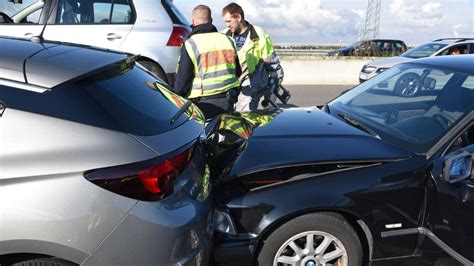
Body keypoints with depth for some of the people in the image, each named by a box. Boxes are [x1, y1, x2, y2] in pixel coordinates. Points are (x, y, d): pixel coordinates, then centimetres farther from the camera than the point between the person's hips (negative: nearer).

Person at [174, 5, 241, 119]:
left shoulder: (191, 44, -9)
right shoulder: (227, 40, 9)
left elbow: (183, 78, -10)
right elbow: (238, 72, 16)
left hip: (204, 104, -5)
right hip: (227, 102, 5)